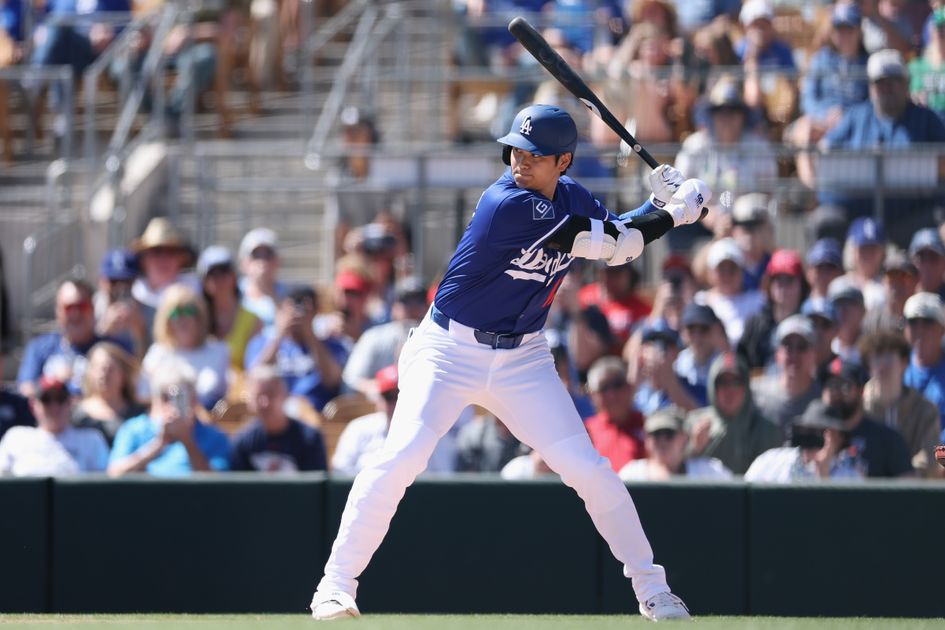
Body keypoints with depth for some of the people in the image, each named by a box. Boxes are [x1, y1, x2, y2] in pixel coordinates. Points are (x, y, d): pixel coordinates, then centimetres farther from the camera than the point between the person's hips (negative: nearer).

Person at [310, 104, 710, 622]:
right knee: (400, 457, -21)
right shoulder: (509, 204, -23)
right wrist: (675, 213, -10)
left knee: (589, 469, -2)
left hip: (523, 359, 6)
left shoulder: (571, 197, 1)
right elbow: (611, 244, -21)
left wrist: (659, 203, -1)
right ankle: (337, 584, -12)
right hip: (449, 350, -6)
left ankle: (650, 588, 11)